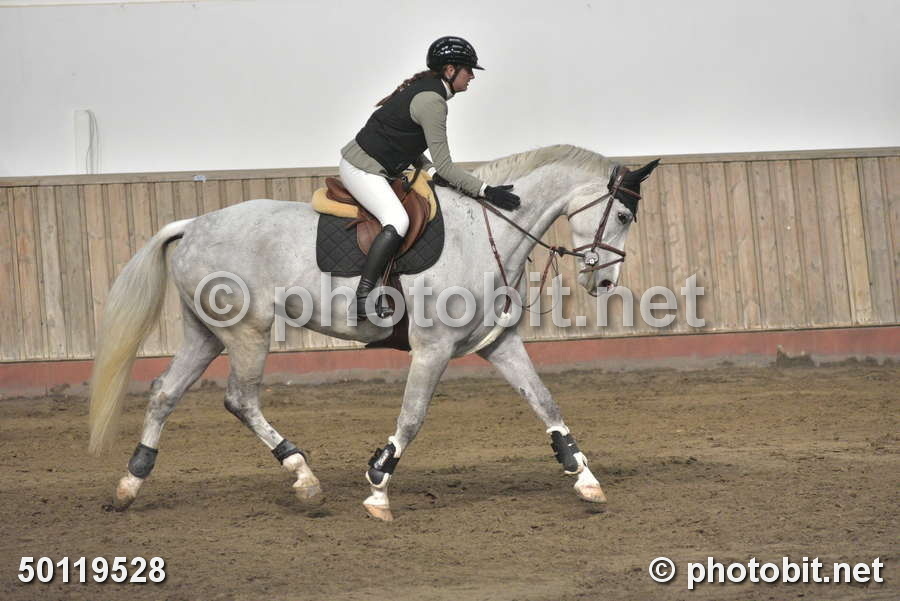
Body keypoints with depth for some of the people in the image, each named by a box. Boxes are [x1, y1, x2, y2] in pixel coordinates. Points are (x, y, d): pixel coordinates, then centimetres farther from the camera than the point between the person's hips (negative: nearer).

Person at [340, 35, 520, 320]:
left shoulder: (425, 88, 11)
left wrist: (430, 170, 2)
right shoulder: (432, 101, -21)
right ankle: (363, 298, -31)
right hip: (361, 168, -11)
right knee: (398, 221, -29)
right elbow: (445, 166, -21)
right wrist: (486, 191, -19)